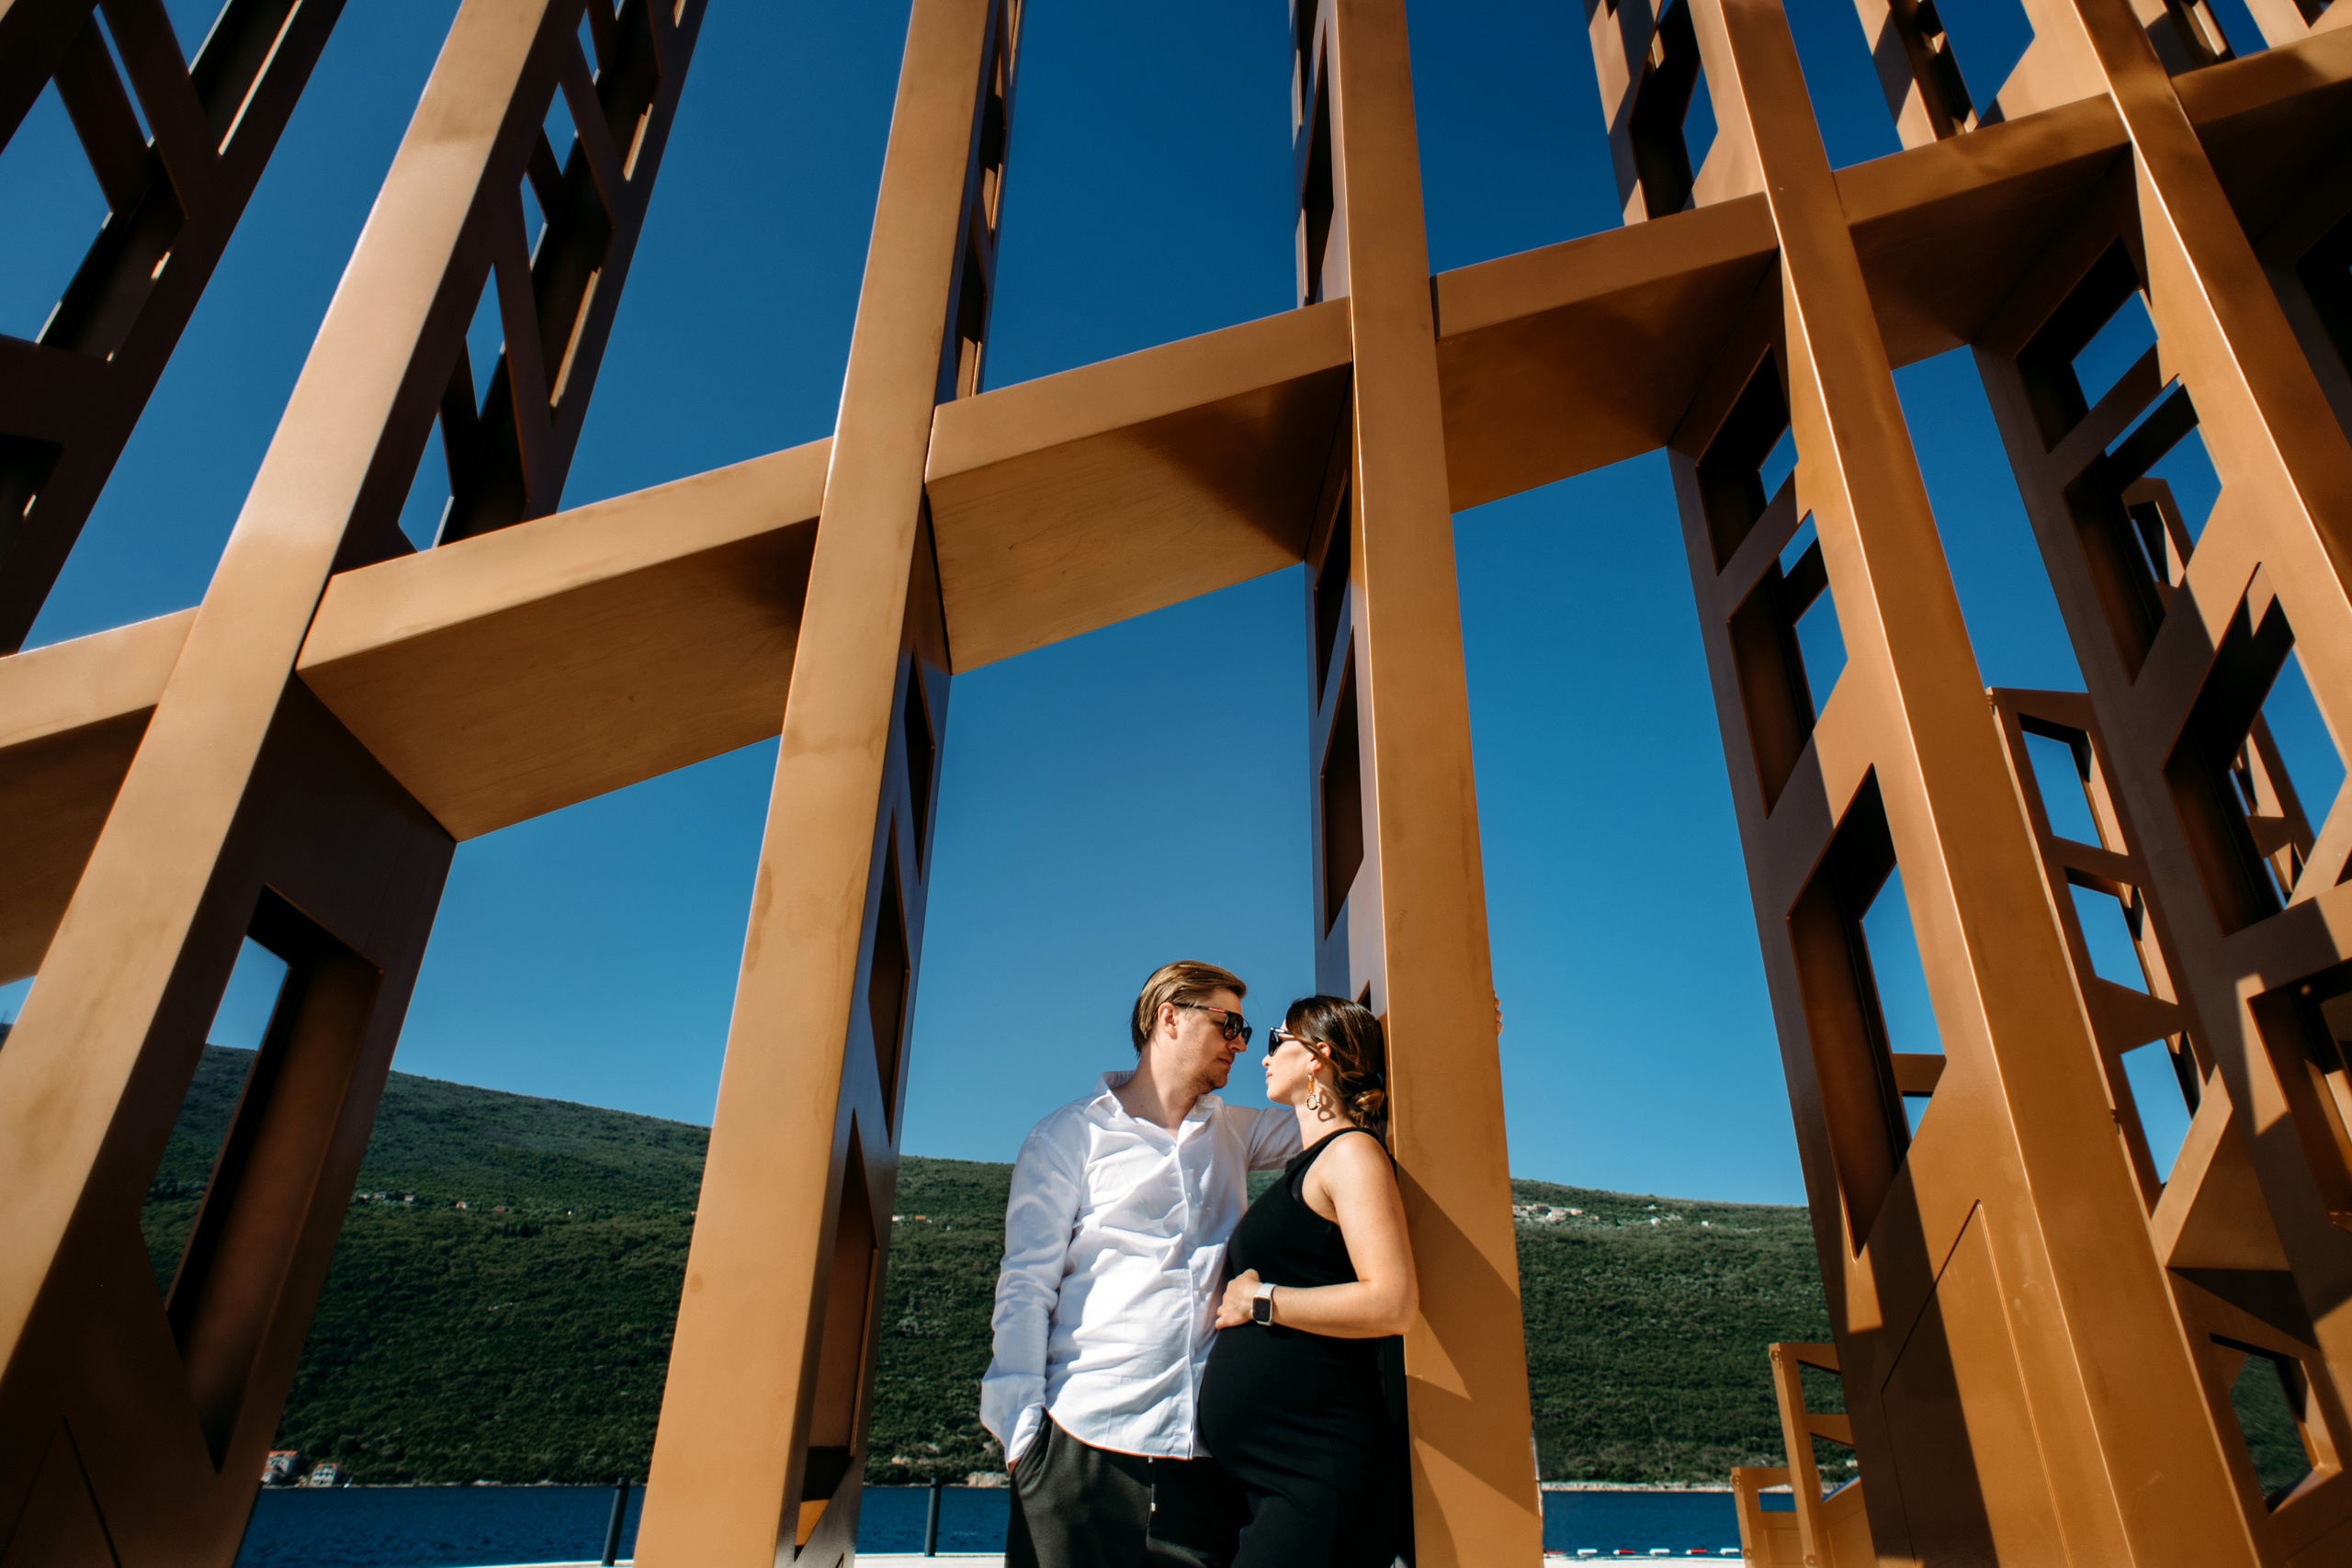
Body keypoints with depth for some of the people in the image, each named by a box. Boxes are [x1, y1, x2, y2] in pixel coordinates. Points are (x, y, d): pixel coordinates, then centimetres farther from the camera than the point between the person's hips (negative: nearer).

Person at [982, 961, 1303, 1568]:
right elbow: (1025, 1286, -2)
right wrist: (1023, 1425, -11)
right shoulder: (1069, 1136, 2)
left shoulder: (1232, 1131, 15)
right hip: (1084, 1447, -3)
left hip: (1206, 1451, 4)